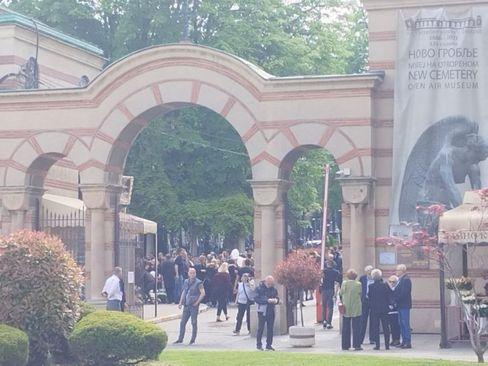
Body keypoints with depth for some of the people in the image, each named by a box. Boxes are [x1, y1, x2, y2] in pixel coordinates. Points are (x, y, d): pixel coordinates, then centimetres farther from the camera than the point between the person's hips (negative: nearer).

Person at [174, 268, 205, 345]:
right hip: (186, 305, 6)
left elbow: (203, 293, -12)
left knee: (194, 323, 0)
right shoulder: (186, 282, 11)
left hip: (194, 305, -6)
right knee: (182, 322, 6)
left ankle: (193, 340, 7)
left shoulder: (198, 283, -7)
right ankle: (180, 339, 14)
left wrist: (197, 302, -13)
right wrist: (180, 302, 11)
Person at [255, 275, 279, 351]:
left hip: (271, 311, 4)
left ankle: (269, 345, 13)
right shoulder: (260, 288, -7)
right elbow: (256, 299, -14)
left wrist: (275, 300, -11)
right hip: (262, 311, -4)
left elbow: (277, 298, 14)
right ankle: (259, 344, 7)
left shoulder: (274, 289, 7)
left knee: (270, 328, 6)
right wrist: (267, 300, -22)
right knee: (260, 328, -1)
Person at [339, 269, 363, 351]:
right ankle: (357, 345, 1)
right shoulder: (358, 284, -9)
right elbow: (360, 294, -1)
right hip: (356, 309, -2)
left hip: (345, 308, 2)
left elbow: (340, 294, 3)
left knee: (345, 327, 9)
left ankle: (345, 345, 11)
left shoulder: (344, 283, -4)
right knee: (356, 328, 3)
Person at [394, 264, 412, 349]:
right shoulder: (400, 279, 16)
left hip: (404, 305, -10)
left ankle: (408, 342, -4)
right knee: (401, 323, 11)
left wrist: (396, 299, -14)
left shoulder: (406, 279, -14)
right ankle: (404, 342, 16)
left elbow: (404, 293, -20)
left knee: (405, 323, -7)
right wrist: (395, 299, 3)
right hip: (400, 305, 10)